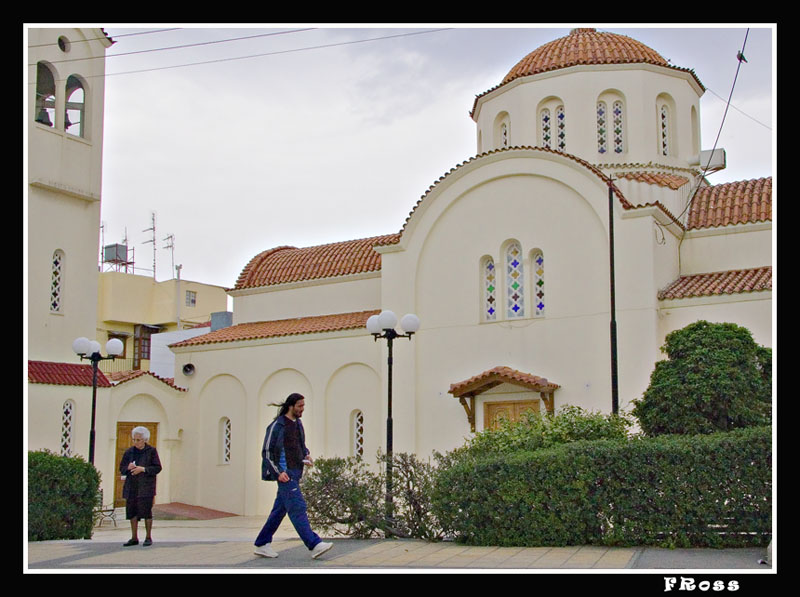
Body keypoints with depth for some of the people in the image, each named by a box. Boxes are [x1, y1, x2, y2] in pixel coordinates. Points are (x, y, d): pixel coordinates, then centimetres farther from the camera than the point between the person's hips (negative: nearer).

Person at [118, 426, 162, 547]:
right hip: (131, 486, 4)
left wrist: (143, 469, -16)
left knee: (146, 511, -5)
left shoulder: (151, 451, 0)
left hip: (146, 487, -4)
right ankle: (134, 538, 15)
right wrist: (128, 467, -9)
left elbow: (157, 468, -4)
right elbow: (121, 468, 14)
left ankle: (148, 537, 6)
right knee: (131, 512, 5)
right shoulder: (129, 452, 11)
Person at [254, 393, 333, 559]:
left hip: (295, 473, 9)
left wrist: (306, 456, 6)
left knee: (280, 509, 11)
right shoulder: (277, 425, -10)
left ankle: (262, 544, 19)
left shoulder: (298, 423, 14)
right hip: (285, 473, -9)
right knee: (298, 508, -12)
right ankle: (314, 545, -16)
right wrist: (278, 472, -17)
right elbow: (266, 451, -9)